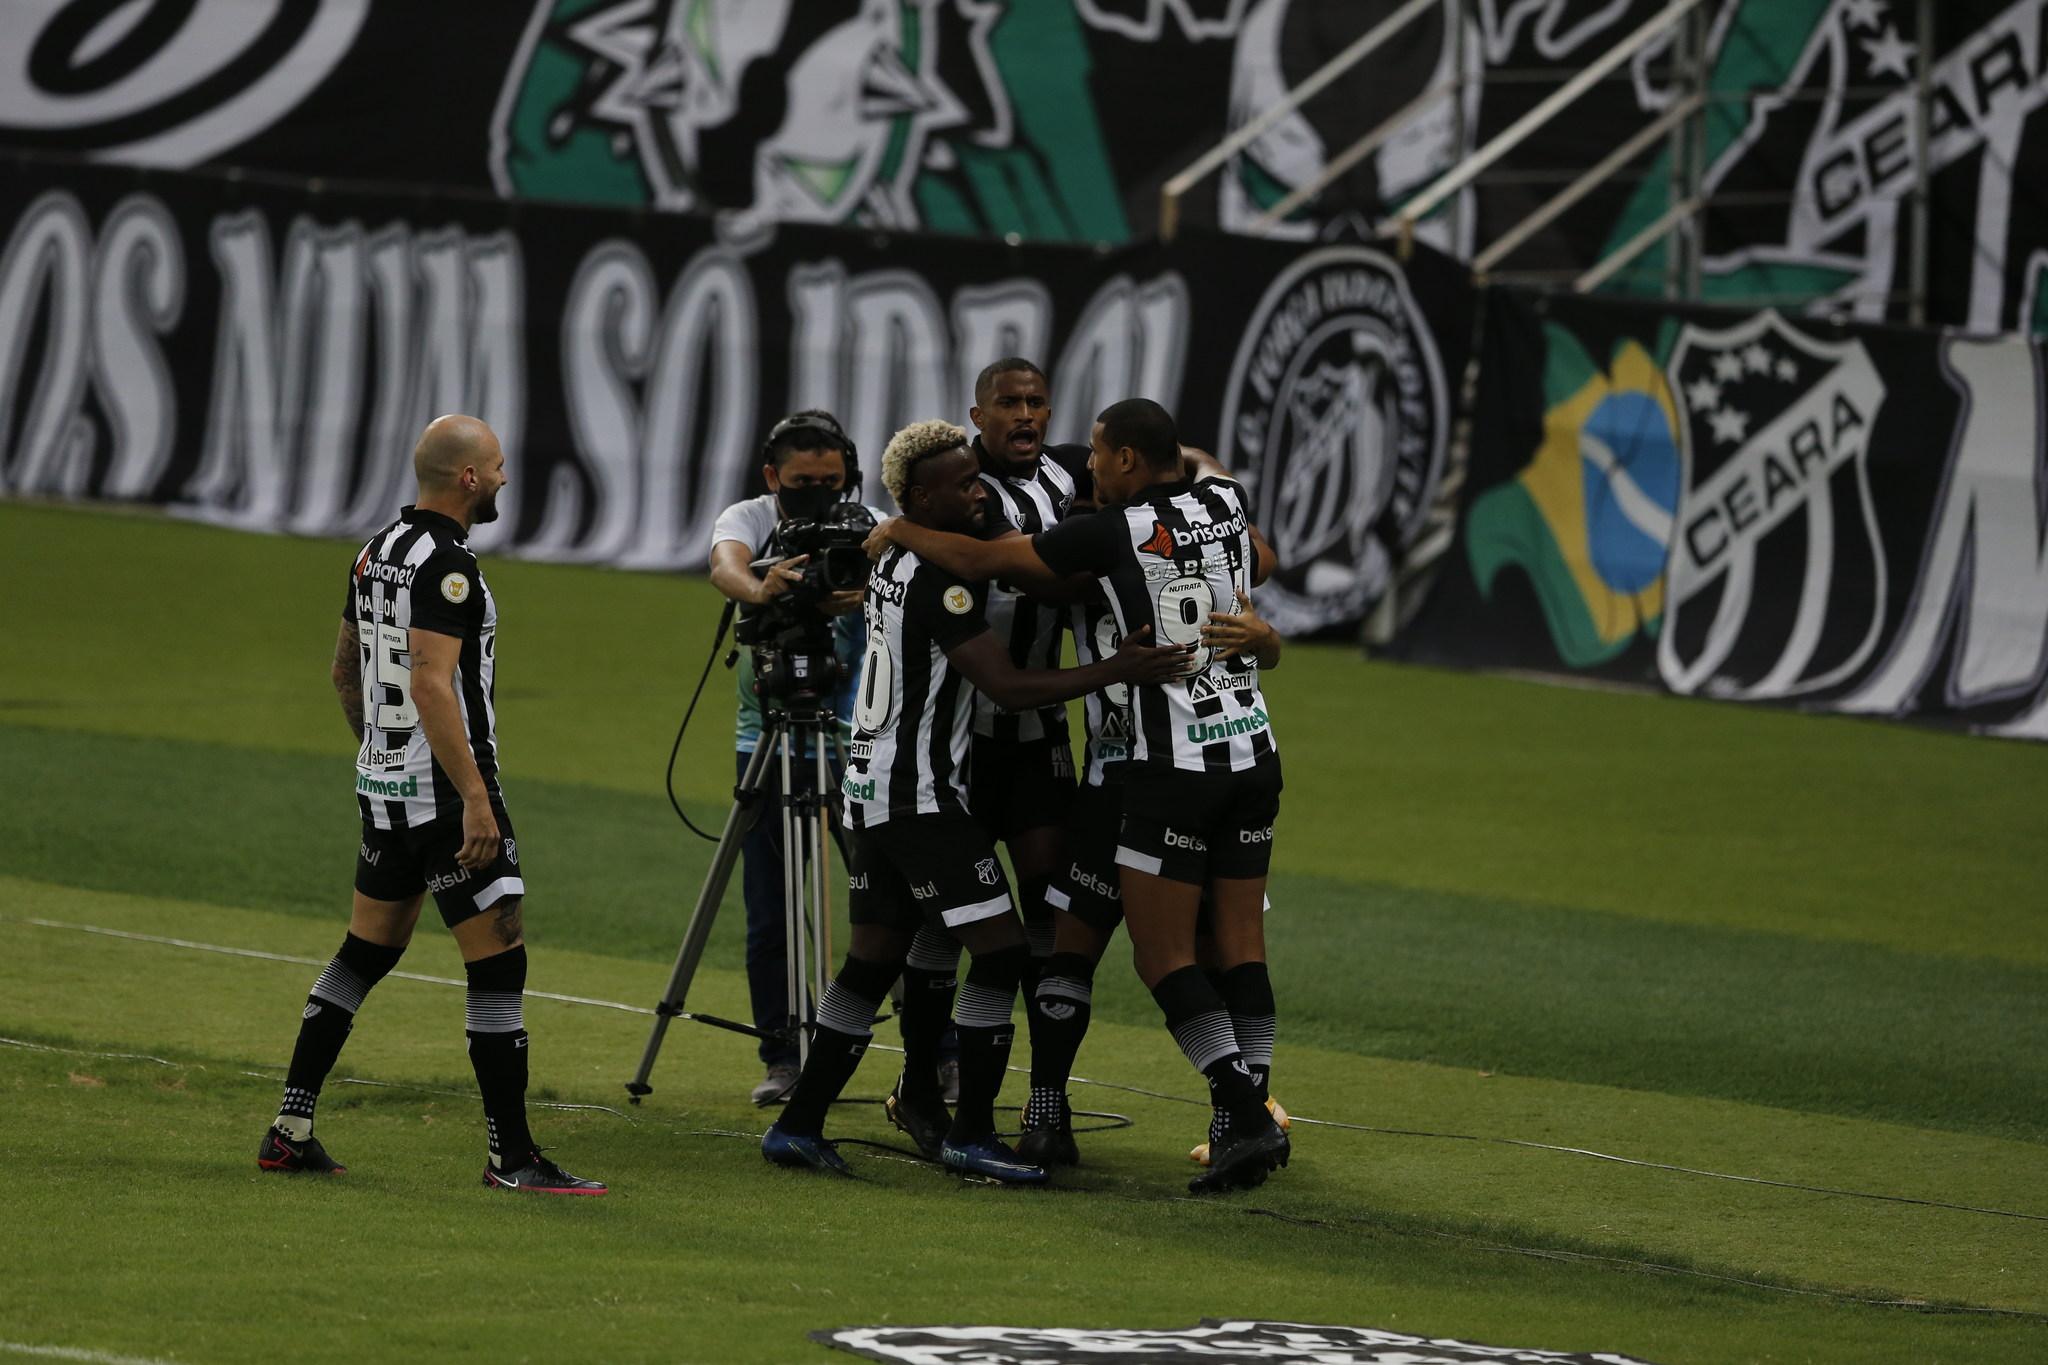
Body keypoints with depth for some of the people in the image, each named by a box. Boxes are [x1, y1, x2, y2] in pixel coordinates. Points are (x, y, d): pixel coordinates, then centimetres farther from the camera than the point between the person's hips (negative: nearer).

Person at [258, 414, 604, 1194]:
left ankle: (289, 1131, 17)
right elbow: (431, 685, -24)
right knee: (499, 961, -6)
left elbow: (345, 671, 21)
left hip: (382, 781, 9)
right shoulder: (444, 565, -17)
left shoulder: (376, 552, 11)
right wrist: (475, 798, -26)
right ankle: (511, 1156, -7)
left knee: (366, 953, 16)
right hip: (443, 786, -9)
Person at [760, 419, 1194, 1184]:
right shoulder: (943, 580, -18)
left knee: (872, 961, 14)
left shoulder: (892, 561, 10)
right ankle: (971, 1134, -5)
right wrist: (1118, 671, -23)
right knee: (1000, 950, -6)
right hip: (922, 796, -10)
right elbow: (1007, 686, -21)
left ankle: (799, 1125, 15)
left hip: (871, 790, 10)